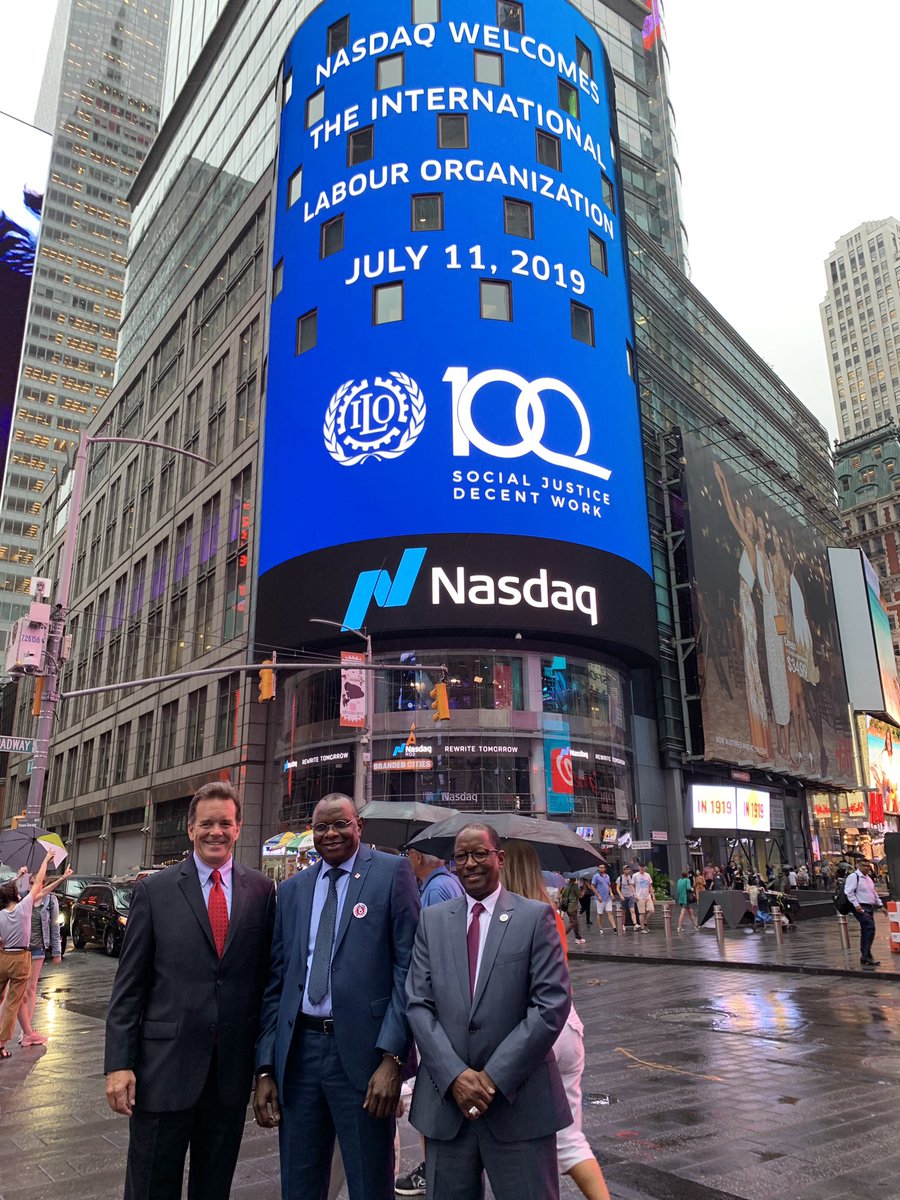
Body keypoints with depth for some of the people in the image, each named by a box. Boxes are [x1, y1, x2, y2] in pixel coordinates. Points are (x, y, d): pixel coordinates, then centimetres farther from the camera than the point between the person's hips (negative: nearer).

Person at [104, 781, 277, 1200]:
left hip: (233, 1066, 2)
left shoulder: (260, 890, 0)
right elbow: (129, 985, -3)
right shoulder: (154, 891, -4)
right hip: (165, 1065, -2)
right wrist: (119, 1063, -7)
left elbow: (266, 972, 5)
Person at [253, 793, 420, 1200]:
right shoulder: (291, 890, 11)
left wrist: (392, 1057, -15)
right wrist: (265, 1067, 7)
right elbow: (276, 981, 12)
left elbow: (408, 967, -8)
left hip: (362, 1049, -4)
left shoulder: (392, 872, -3)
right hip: (299, 1050, 4)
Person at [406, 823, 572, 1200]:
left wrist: (495, 1077, -12)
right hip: (445, 1098, 3)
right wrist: (455, 1075, -10)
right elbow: (417, 1004, 2)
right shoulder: (432, 921, 6)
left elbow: (552, 1005, -10)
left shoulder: (535, 917, -3)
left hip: (518, 1100, -2)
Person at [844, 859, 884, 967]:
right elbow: (849, 892, -17)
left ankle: (864, 957, 16)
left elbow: (874, 893, 30)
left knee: (866, 931, 10)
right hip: (861, 908, -9)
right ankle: (867, 956, -21)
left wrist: (880, 905, 22)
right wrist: (856, 905, -22)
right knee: (870, 928, -21)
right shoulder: (853, 876, -9)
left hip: (870, 908, 9)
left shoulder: (868, 878, 20)